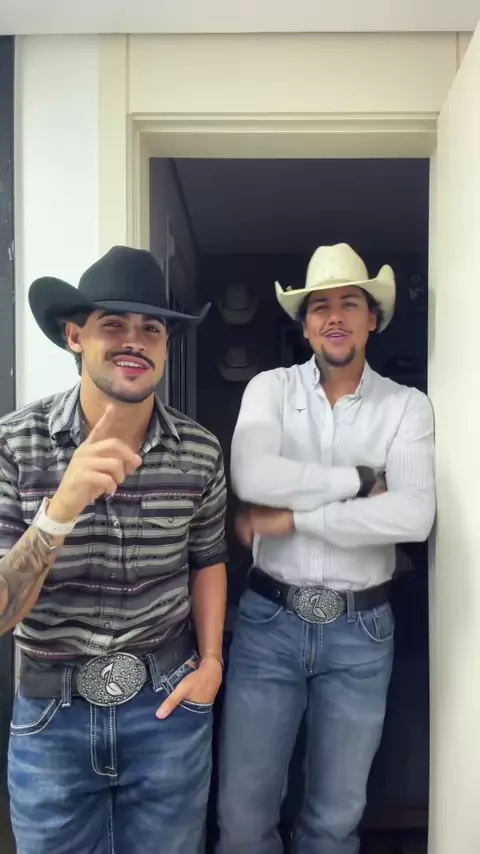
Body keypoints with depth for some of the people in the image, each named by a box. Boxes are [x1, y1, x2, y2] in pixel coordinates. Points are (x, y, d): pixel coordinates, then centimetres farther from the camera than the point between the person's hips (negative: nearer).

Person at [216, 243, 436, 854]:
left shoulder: (407, 406, -2)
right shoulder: (269, 389, -2)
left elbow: (414, 517, -18)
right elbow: (251, 478, -22)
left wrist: (291, 518, -17)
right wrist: (360, 480, -14)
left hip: (361, 629, 1)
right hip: (269, 620, 0)